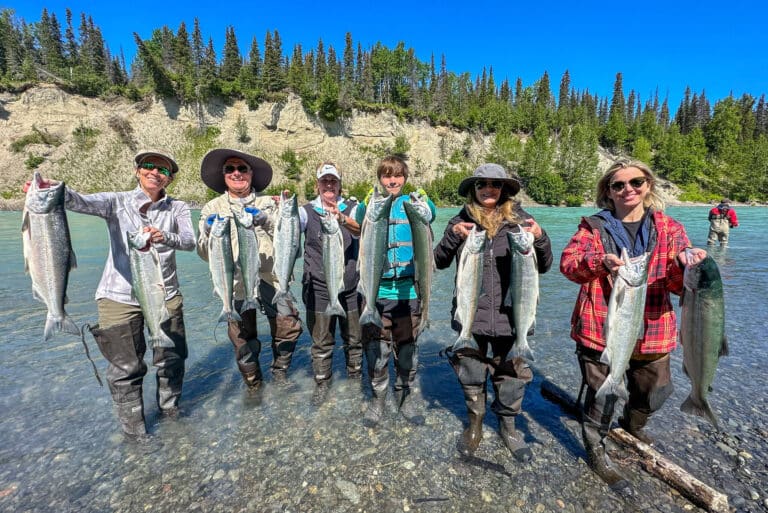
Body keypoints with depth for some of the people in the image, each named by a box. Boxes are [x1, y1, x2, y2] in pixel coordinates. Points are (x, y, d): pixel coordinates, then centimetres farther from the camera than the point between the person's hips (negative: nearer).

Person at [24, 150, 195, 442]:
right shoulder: (117, 202, -2)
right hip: (120, 297, -1)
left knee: (172, 358, 13)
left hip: (165, 296, 2)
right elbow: (83, 203, -22)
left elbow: (190, 242, -14)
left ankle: (170, 407, 39)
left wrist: (165, 237, -34)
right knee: (126, 367, 7)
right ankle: (133, 428, 29)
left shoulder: (177, 208, 1)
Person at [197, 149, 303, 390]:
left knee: (289, 326, -4)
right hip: (235, 281, 0)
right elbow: (205, 253, 4)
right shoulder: (212, 208, 8)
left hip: (270, 277, 0)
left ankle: (280, 371, 25)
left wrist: (266, 221, -16)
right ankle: (253, 385, 33)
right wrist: (209, 232, -16)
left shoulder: (269, 203, 9)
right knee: (243, 337, 8)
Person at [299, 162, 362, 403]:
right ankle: (322, 383, 31)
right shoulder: (308, 210, 3)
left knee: (354, 339, 14)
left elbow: (361, 229, -18)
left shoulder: (352, 208, 2)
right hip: (319, 288, 0)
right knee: (321, 341, 9)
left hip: (351, 287, 1)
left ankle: (355, 379, 37)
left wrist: (342, 219, -39)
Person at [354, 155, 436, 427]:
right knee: (376, 348, 7)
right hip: (376, 289, -1)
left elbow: (430, 216, -16)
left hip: (408, 289, 1)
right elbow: (359, 223, -16)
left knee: (408, 347, 13)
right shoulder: (370, 203, 4)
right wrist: (367, 205, -37)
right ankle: (377, 398, 30)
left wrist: (424, 200, -38)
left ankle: (405, 397, 34)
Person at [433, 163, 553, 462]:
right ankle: (474, 424, 40)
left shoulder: (520, 221, 0)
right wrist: (453, 236, -18)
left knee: (511, 375, 14)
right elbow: (440, 262, -1)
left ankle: (508, 426, 40)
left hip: (510, 315, 0)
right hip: (470, 314, 0)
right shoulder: (461, 221, -1)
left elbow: (543, 267, 2)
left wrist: (539, 238, -16)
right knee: (471, 374, 15)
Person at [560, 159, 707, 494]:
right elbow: (568, 262, -15)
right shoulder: (594, 227, -1)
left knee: (654, 393, 20)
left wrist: (684, 266, -24)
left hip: (651, 331, 4)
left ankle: (632, 424, 54)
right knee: (602, 394, 5)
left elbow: (678, 286, -2)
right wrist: (599, 262, -34)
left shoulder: (669, 229, 4)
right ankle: (596, 452, 30)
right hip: (600, 328, -3)